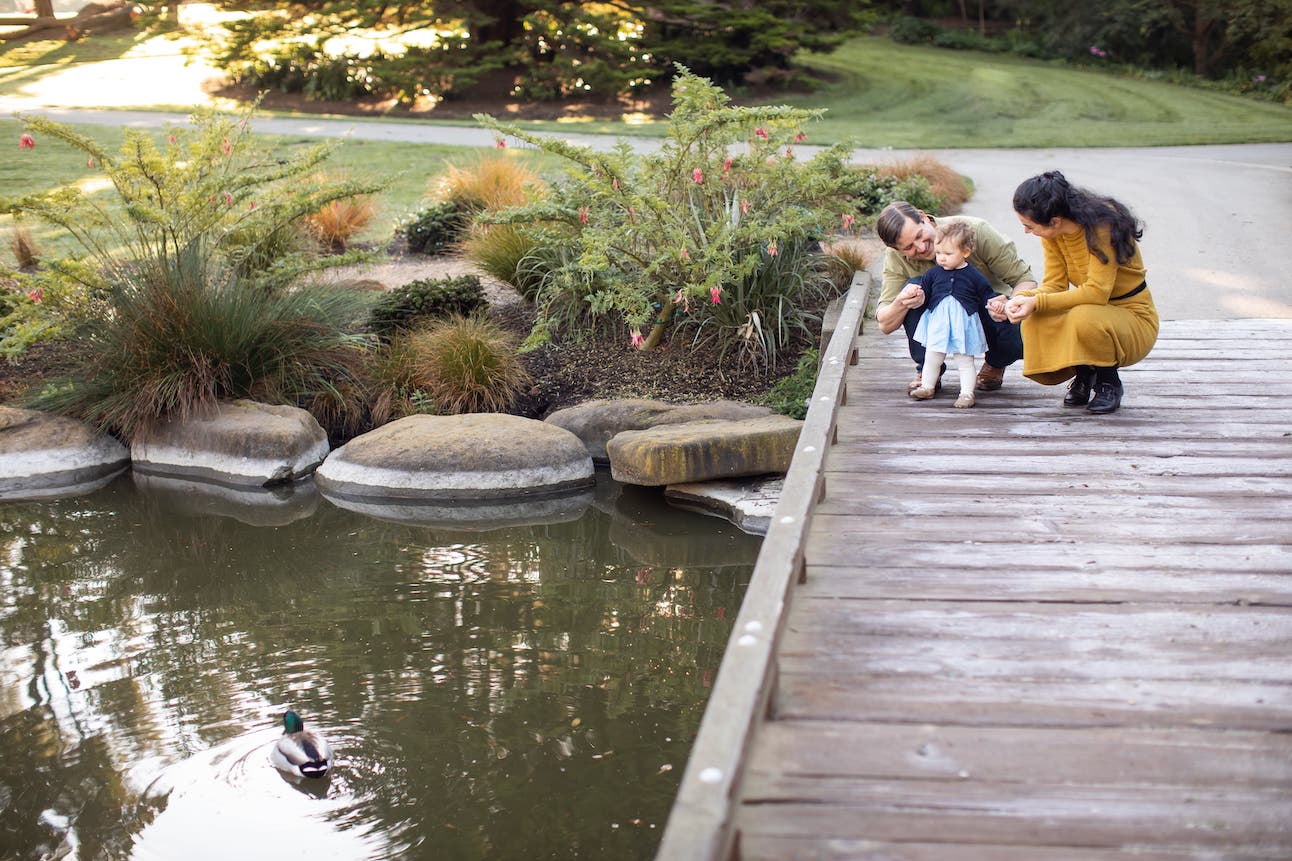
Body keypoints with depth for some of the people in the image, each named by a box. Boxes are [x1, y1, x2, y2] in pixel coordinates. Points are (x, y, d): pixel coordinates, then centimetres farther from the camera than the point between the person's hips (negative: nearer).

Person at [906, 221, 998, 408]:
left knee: (965, 360, 3)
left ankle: (967, 393, 9)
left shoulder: (974, 276, -3)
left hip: (963, 324, -3)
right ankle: (927, 387, 26)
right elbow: (924, 293, 6)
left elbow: (986, 295, 3)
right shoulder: (933, 274, 3)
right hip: (937, 322, 3)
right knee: (932, 357, 9)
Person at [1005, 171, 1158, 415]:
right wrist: (1024, 298, -26)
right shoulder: (1053, 233, -6)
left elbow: (1097, 292, -31)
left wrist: (1037, 302, -34)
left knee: (1084, 318, -37)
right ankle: (1083, 375, 6)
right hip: (1092, 312, 6)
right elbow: (1054, 284, -5)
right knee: (1034, 323, -22)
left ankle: (1109, 383, -8)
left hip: (1133, 319, -6)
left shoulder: (1103, 225, -26)